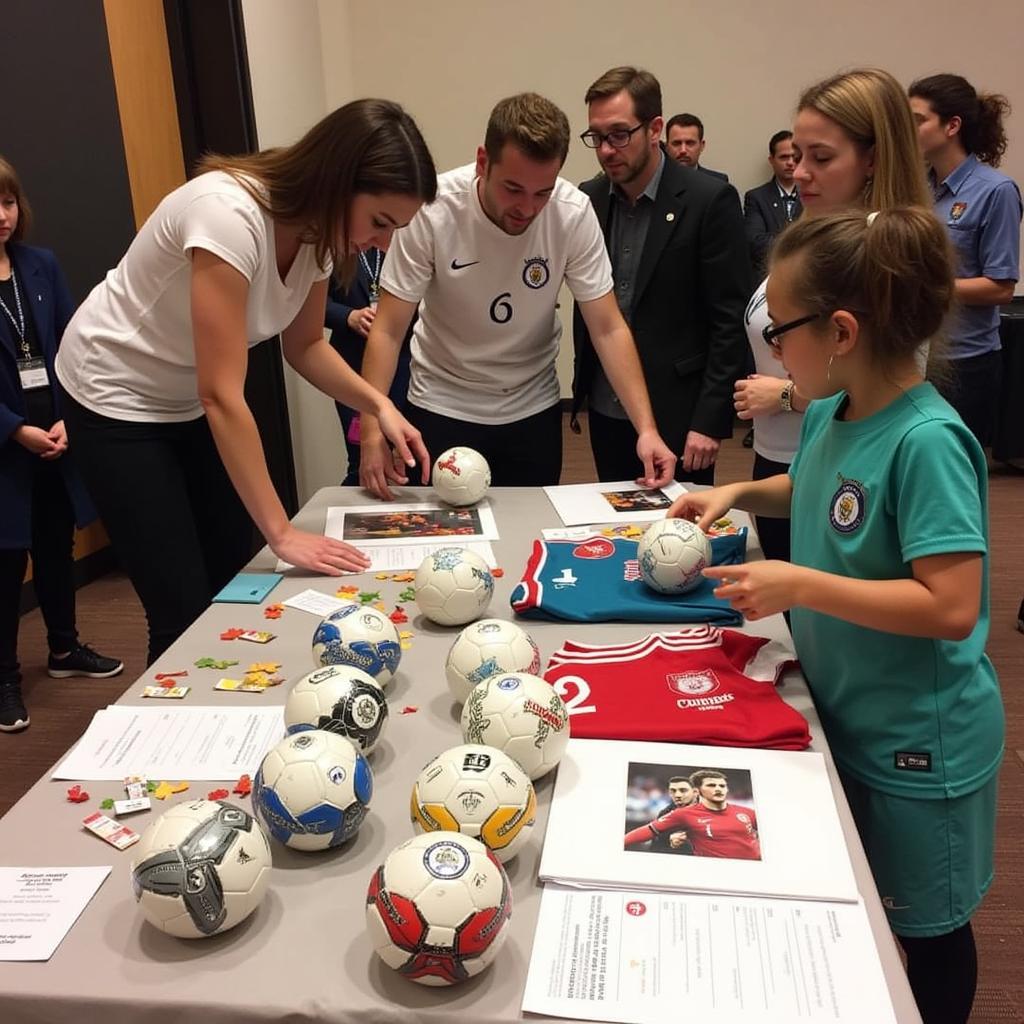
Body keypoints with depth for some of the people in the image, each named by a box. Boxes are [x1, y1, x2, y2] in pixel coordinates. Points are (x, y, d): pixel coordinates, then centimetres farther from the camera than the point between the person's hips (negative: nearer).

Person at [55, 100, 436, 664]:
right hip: (116, 400, -7)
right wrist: (282, 532, -31)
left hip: (190, 402, 7)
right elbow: (222, 395, -34)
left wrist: (378, 405, -14)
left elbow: (304, 345, 3)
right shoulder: (230, 216, -34)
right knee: (186, 611, -5)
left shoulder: (317, 224, -10)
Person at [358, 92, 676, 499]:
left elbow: (608, 328, -14)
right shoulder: (432, 209, -22)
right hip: (442, 405, -1)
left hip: (533, 407, 2)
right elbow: (388, 331, -19)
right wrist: (372, 432, -29)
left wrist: (646, 428, -23)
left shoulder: (574, 213, -18)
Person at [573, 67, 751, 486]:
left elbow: (731, 321, -11)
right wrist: (583, 385, 6)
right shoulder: (588, 199, 5)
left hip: (677, 415, -4)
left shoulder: (710, 200, -10)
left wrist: (710, 420, -14)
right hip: (606, 411, 5)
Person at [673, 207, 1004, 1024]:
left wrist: (799, 586, -28)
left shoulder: (927, 441, -27)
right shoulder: (830, 413, -3)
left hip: (915, 740, -7)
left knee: (926, 925, 18)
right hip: (841, 712, 8)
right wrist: (738, 494, 2)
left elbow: (951, 606, -30)